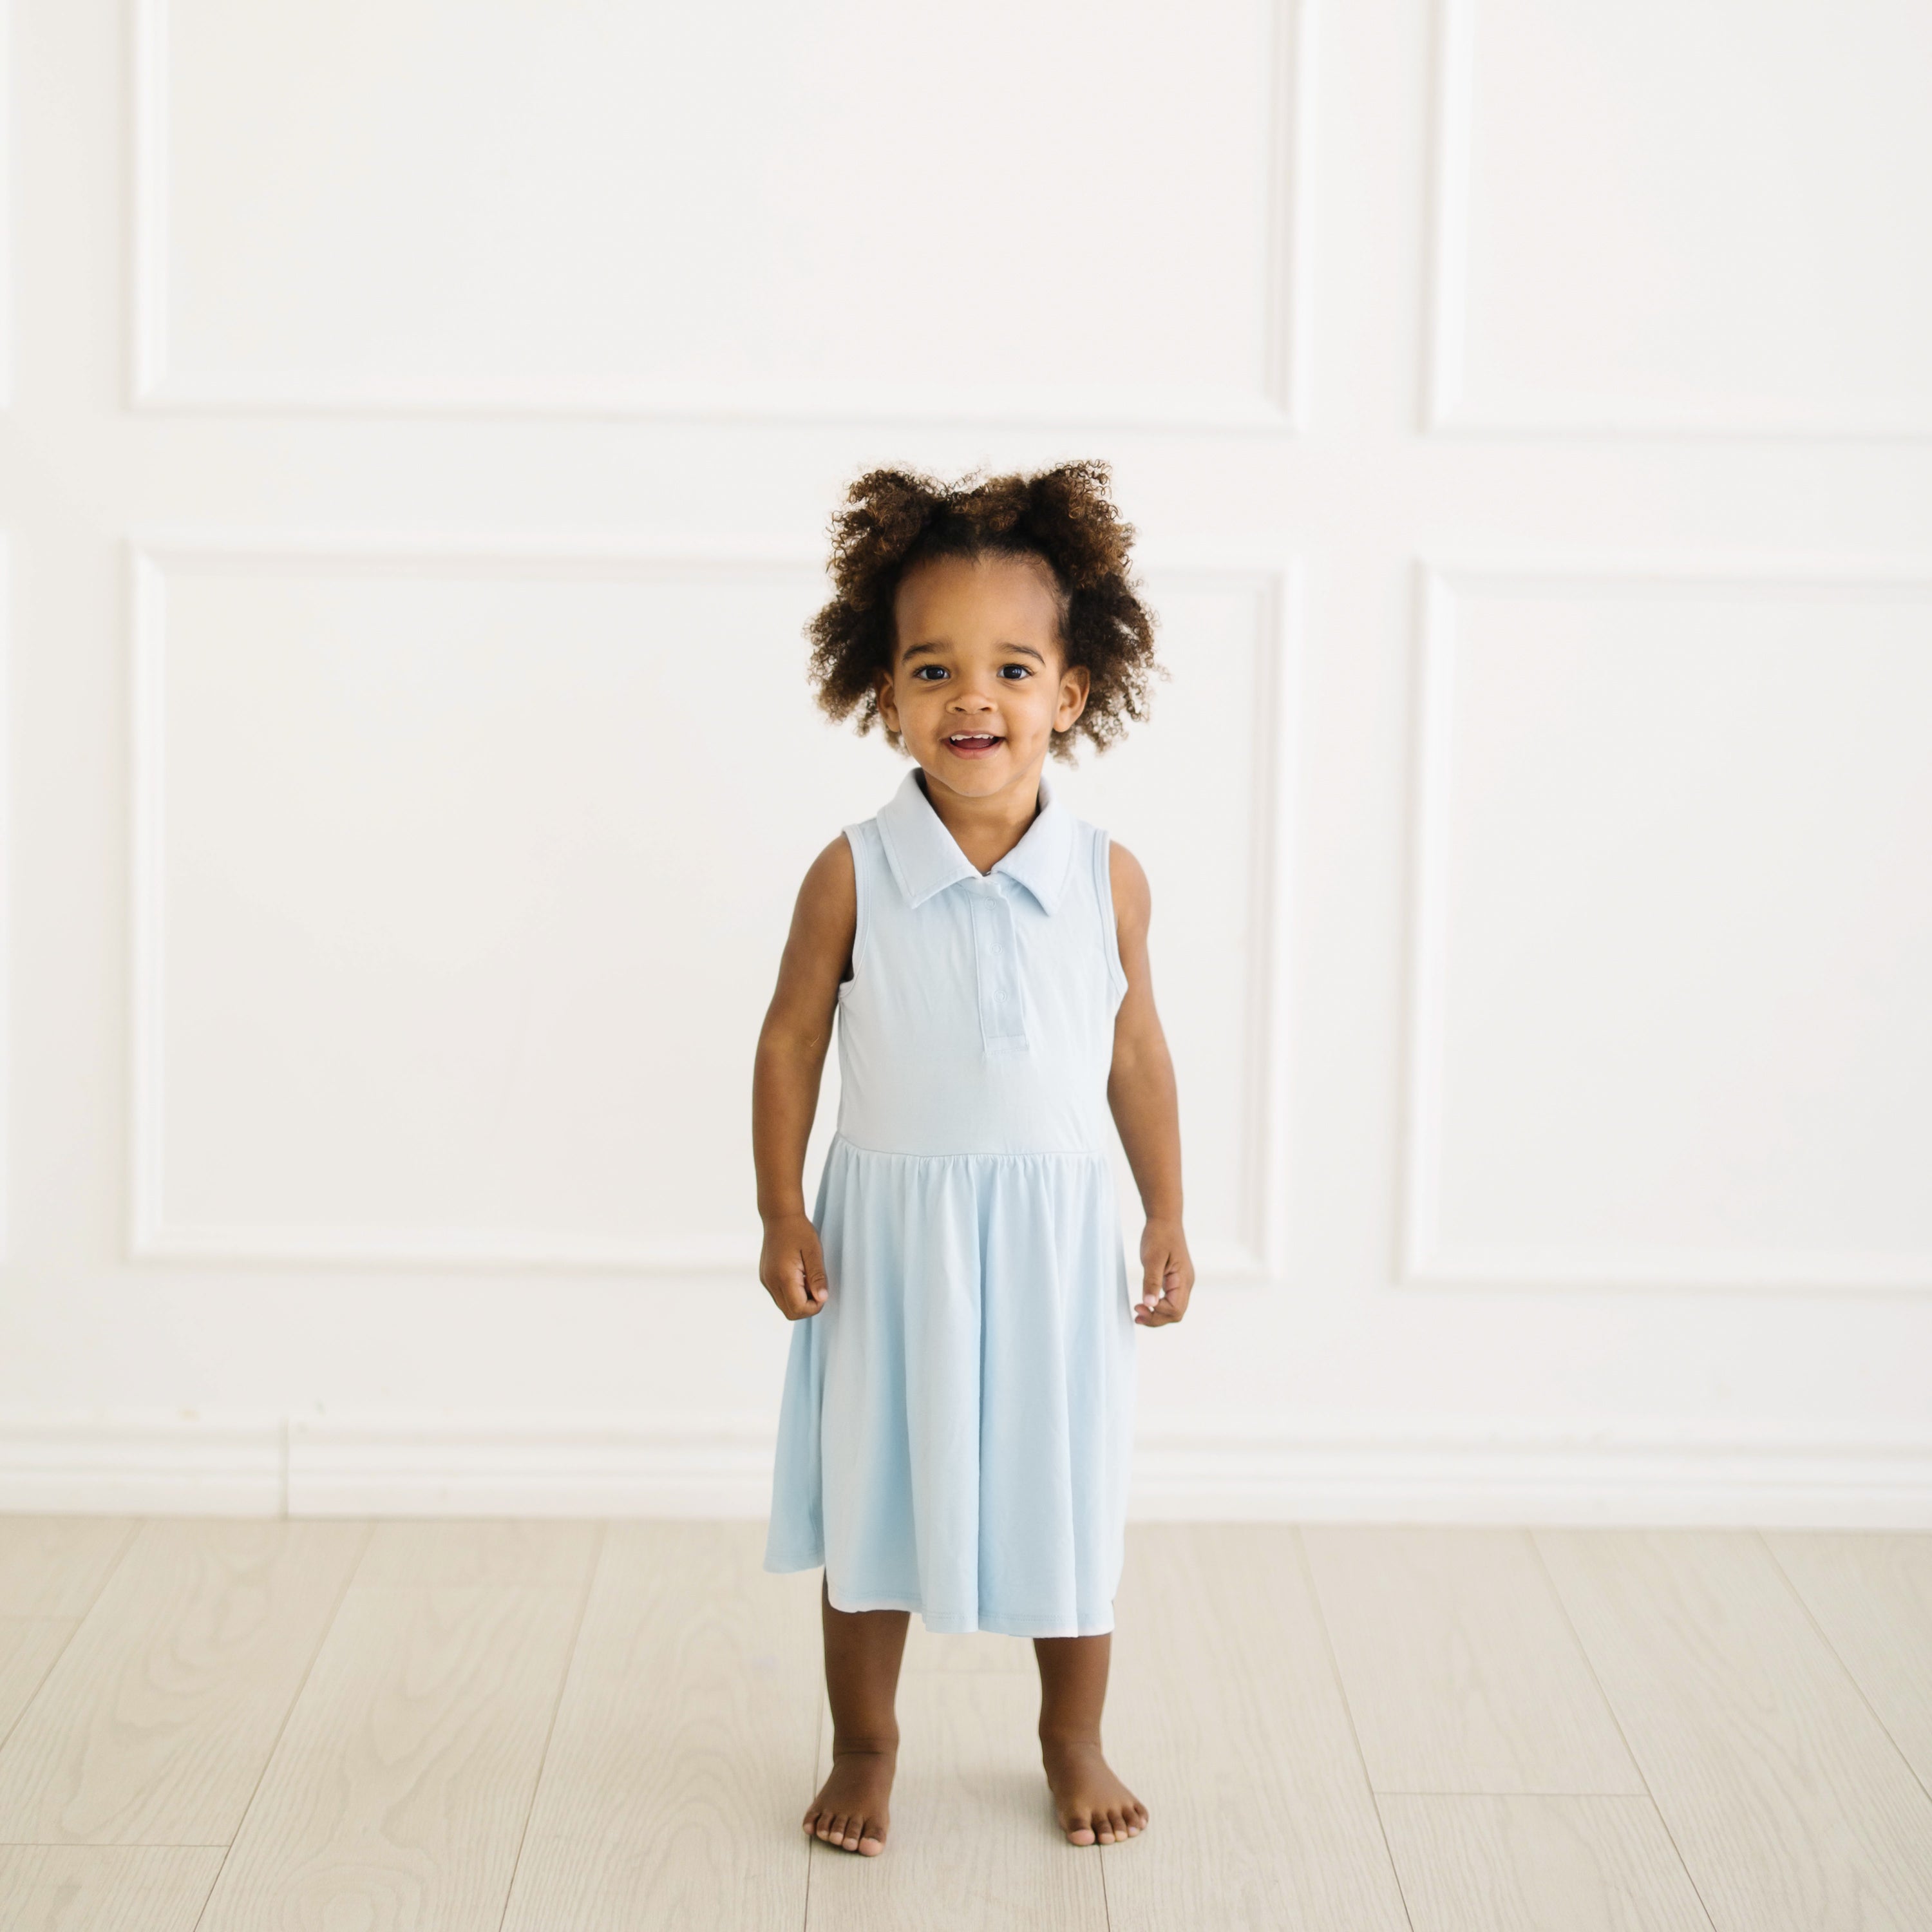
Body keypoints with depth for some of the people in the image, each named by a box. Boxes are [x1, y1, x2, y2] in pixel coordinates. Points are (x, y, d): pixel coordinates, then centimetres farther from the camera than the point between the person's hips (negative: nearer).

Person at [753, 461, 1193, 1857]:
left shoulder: (1108, 879, -7)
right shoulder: (854, 877, -11)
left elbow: (1137, 1053, 3)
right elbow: (792, 1040, -3)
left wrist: (1169, 1220, 5)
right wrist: (782, 1215, -6)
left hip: (1055, 1232, 1)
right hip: (892, 1229, -1)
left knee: (1068, 1495, 14)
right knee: (872, 1494, 12)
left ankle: (1074, 1740, 35)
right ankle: (865, 1745, 31)